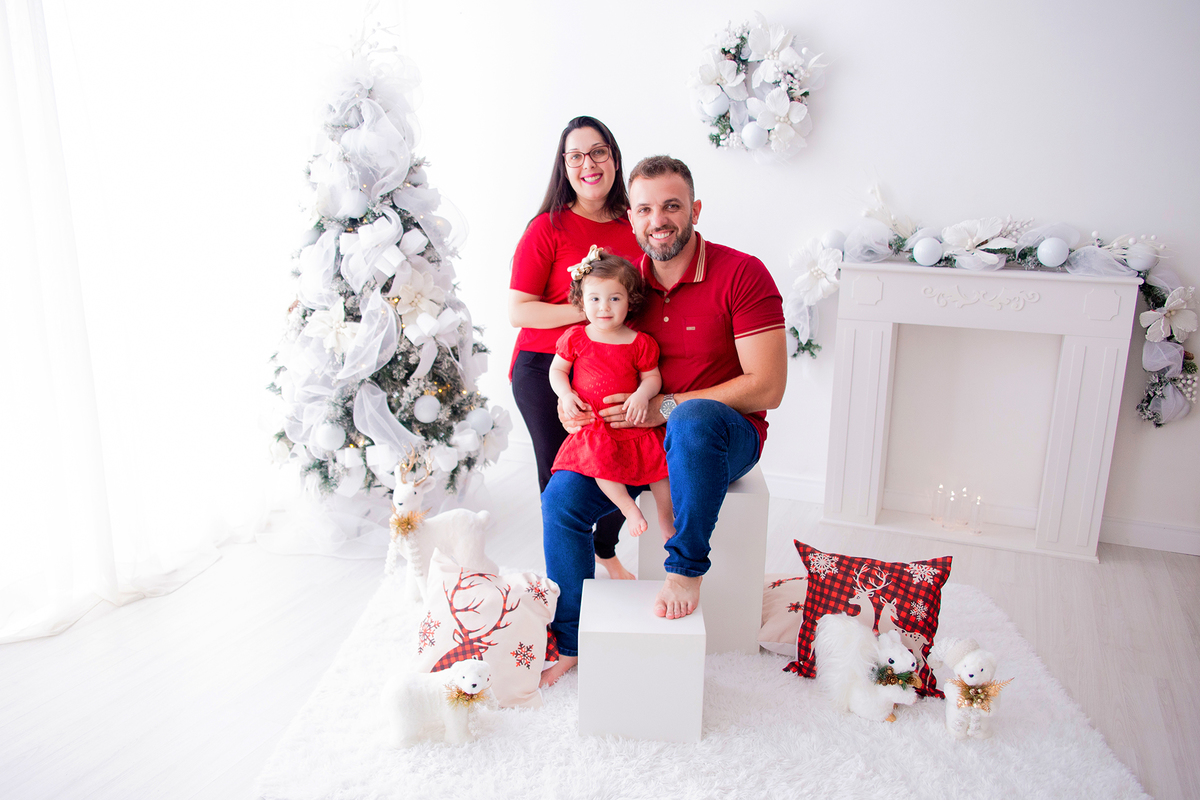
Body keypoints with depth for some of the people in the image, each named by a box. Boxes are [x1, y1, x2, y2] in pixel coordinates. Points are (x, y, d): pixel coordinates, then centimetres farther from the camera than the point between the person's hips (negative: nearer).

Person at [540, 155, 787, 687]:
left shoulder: (741, 274, -14)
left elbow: (767, 387, -18)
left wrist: (667, 407, -21)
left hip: (724, 436, -5)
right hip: (642, 434, 5)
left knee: (692, 419, -40)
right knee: (560, 497, -11)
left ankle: (686, 568, -21)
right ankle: (572, 643, 5)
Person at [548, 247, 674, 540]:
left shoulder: (640, 342, 2)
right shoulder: (575, 338, 4)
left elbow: (652, 376, 7)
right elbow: (557, 369, 11)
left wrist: (642, 395, -14)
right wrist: (566, 394, -7)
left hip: (631, 421, 1)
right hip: (592, 424, -1)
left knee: (660, 455, -16)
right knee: (598, 454, -31)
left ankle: (665, 516, 8)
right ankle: (626, 506, -12)